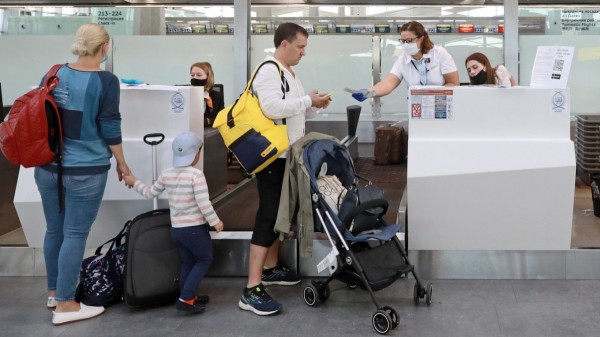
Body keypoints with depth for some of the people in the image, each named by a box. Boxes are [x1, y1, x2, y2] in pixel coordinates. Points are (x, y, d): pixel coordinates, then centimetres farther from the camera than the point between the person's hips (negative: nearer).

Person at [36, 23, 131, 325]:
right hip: (85, 170, -6)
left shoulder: (54, 73, 5)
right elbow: (110, 128, -10)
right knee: (75, 234, 0)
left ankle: (54, 291, 30)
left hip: (47, 166, 6)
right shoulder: (105, 81, -12)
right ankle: (65, 305, 4)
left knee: (54, 229, 16)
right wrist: (121, 163, 2)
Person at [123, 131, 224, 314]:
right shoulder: (196, 175, -16)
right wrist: (215, 222, -9)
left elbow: (150, 193, 15)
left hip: (176, 228, 7)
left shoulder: (166, 174, 4)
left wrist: (134, 182, 32)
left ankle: (188, 296, 25)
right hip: (195, 228, -6)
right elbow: (203, 203, -20)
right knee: (205, 260, 6)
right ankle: (186, 298, -3)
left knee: (187, 261, 20)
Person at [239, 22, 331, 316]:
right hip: (272, 154, -10)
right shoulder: (268, 71, -15)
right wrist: (308, 100, -20)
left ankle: (271, 268, 31)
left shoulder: (290, 73, 16)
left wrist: (314, 106, 4)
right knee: (268, 215, -13)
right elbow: (273, 108, -29)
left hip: (288, 154, 10)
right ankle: (252, 290, -14)